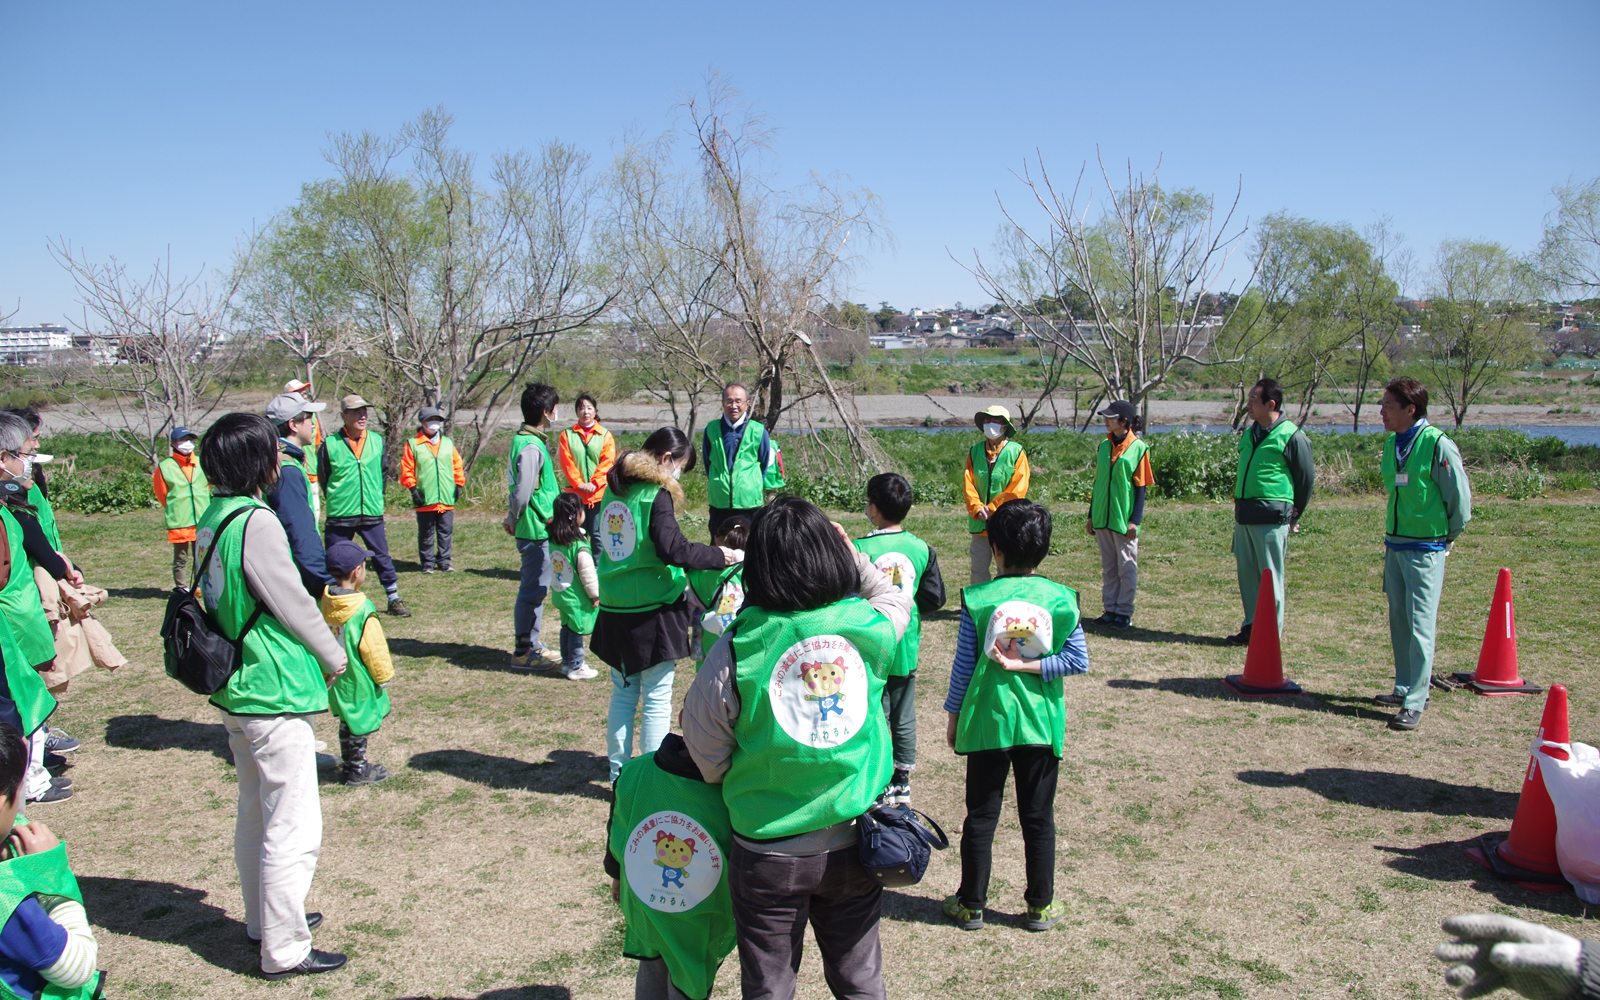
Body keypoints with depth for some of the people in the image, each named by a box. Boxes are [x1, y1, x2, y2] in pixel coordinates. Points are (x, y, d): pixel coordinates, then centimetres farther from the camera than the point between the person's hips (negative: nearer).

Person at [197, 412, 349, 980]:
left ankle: (264, 919, 38)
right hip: (273, 696, -10)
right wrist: (334, 657, 1)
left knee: (255, 813, 22)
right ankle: (284, 950, 9)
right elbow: (294, 603, -16)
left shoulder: (210, 521, 5)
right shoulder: (256, 523, -21)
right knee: (292, 827, 0)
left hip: (233, 691, 10)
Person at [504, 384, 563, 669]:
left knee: (534, 588, 18)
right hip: (536, 531, -10)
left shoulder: (525, 440, 12)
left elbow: (521, 491, 17)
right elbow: (522, 493, -22)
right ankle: (524, 651, 6)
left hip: (537, 530, 10)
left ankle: (532, 643, 28)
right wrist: (513, 520, -7)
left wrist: (512, 520, 14)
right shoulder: (531, 447, -20)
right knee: (533, 590, -2)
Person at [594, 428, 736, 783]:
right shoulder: (657, 495, -14)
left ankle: (619, 774, 24)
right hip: (651, 613, -7)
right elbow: (673, 549, -23)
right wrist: (718, 555, -13)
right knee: (656, 700, 3)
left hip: (614, 611, 7)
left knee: (623, 694, 17)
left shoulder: (615, 491, 9)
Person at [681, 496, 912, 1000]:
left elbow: (707, 760, -7)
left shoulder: (734, 651, -19)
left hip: (769, 855, -2)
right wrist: (853, 556, 15)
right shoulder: (869, 627, -11)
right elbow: (896, 599, 16)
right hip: (854, 845, 3)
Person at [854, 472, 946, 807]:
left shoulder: (859, 550, -16)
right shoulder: (922, 549, -5)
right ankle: (903, 783, 26)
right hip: (907, 649, 4)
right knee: (904, 718, 16)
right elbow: (935, 599, -2)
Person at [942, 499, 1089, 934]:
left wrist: (953, 715, 5)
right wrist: (1028, 665, -8)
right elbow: (1078, 659, -8)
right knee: (1038, 817, 12)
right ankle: (1040, 906, 22)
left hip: (987, 721, -1)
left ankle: (971, 905, 19)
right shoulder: (1061, 599, -4)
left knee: (981, 816, 9)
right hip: (1041, 723, 1)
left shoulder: (977, 599, -9)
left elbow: (964, 665, -6)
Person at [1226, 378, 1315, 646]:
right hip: (1244, 516, 7)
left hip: (1271, 519, -7)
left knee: (1271, 578, 0)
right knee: (1246, 573, 11)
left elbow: (1306, 478, -2)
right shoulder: (1249, 433, 13)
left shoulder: (1291, 436, -9)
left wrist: (1294, 516, 5)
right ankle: (1251, 627, 21)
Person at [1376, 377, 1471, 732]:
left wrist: (1445, 540, 1)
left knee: (1421, 625, -6)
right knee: (1399, 621, 13)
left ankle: (1415, 703, -4)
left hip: (1425, 549, -7)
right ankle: (1404, 688, 24)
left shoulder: (1438, 446, -15)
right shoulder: (1392, 443, 7)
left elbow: (1460, 500, -8)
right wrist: (1392, 536, 16)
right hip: (1394, 545, 7)